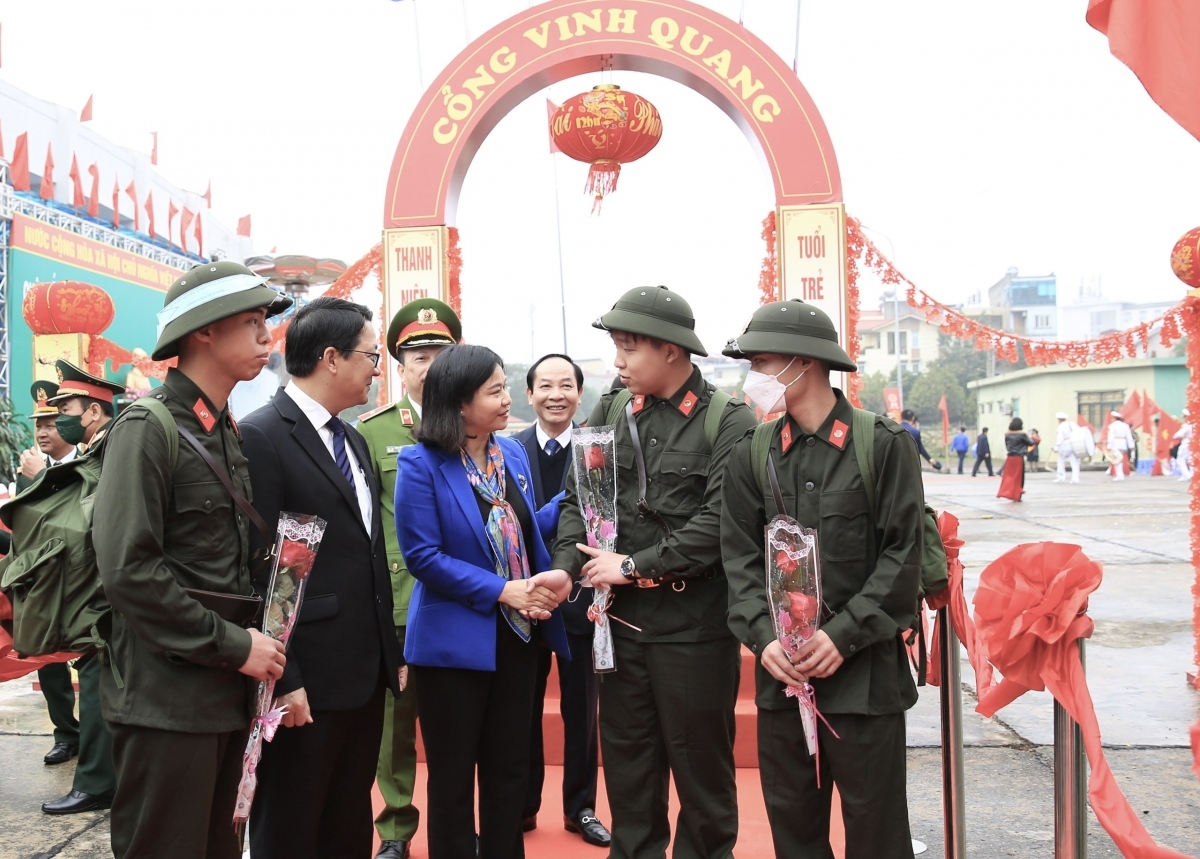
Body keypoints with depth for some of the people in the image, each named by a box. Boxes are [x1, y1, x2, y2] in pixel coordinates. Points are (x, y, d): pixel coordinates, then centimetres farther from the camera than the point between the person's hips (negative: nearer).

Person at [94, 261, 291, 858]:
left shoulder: (229, 434, 13)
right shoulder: (147, 430, -12)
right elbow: (128, 569, -21)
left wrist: (253, 643, 6)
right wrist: (234, 645, -17)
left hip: (229, 692, 8)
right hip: (167, 698, -8)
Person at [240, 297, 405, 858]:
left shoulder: (353, 440, 13)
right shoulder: (261, 437, -14)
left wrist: (391, 653, 15)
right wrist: (282, 680, -19)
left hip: (367, 672, 8)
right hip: (305, 680, -8)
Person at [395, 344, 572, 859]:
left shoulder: (513, 452, 3)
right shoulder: (421, 464, -14)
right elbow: (422, 556, -18)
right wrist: (502, 591, -21)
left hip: (517, 634, 6)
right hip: (455, 640, -5)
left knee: (510, 769, 17)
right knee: (453, 775, 11)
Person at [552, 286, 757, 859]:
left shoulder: (729, 423, -9)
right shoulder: (608, 414, 7)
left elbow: (718, 521, -18)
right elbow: (578, 498, 6)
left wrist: (634, 565, -15)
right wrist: (569, 567, -10)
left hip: (695, 622, -4)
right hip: (622, 618, 5)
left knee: (700, 762, 11)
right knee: (626, 758, 16)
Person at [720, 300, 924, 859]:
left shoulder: (885, 445, -5)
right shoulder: (751, 456, 5)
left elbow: (903, 555, -7)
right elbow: (740, 559, 4)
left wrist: (843, 635, -14)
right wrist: (763, 636, -11)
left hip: (864, 671, -3)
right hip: (781, 671, 3)